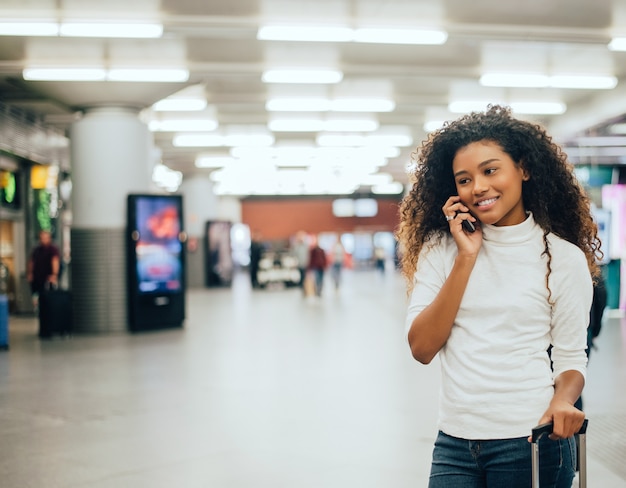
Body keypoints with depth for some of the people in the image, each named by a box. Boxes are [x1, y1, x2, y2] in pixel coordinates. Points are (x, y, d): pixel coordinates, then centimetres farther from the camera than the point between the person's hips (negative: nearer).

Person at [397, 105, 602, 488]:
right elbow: (422, 348, -7)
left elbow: (571, 358, 1)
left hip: (532, 443, -1)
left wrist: (562, 401, -21)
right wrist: (466, 258, -12)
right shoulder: (440, 249, 2)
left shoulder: (563, 258, -3)